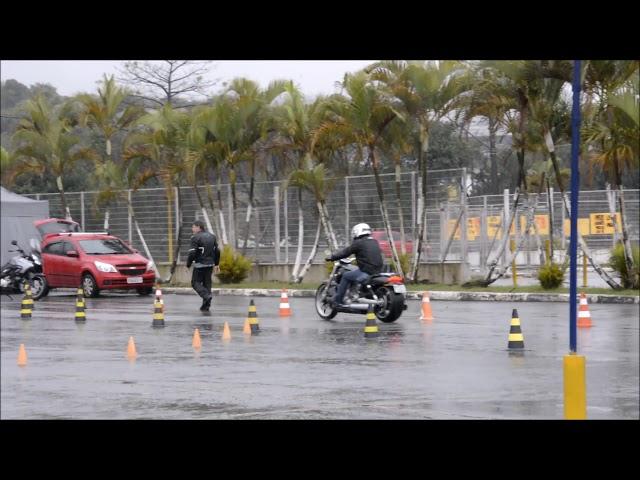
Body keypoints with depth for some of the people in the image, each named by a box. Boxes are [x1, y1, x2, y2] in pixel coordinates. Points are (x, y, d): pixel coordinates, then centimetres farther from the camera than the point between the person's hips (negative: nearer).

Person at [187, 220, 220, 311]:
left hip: (200, 264, -6)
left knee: (195, 282, 4)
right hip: (210, 264, 7)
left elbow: (192, 253, -16)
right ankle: (206, 305, 10)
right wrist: (216, 264, 19)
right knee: (207, 283, 12)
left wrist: (188, 264, -6)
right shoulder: (212, 236, 11)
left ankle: (206, 295, -20)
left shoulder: (196, 238, -11)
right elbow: (217, 251, 12)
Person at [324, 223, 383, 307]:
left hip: (366, 272, -8)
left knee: (345, 276, 7)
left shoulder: (358, 243, -5)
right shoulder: (375, 242, 17)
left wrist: (332, 258, 10)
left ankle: (337, 300, 7)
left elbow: (346, 252, -2)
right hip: (378, 271, 8)